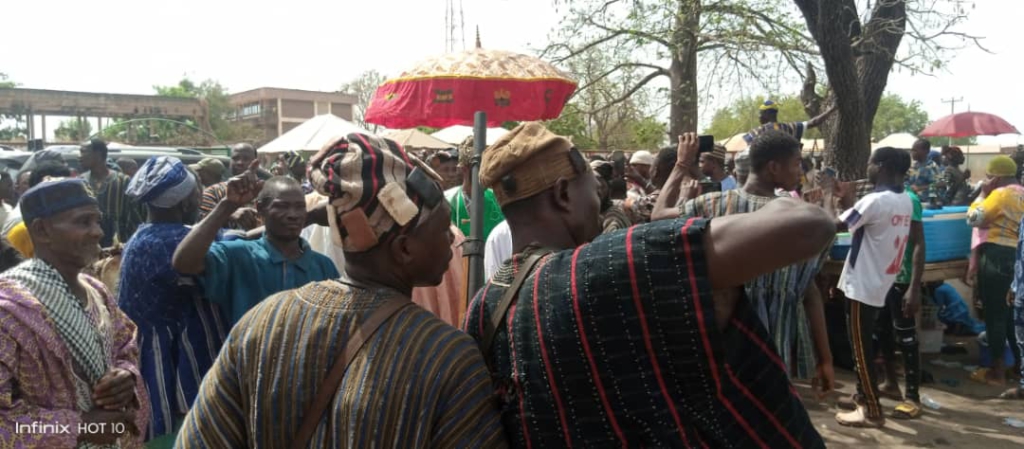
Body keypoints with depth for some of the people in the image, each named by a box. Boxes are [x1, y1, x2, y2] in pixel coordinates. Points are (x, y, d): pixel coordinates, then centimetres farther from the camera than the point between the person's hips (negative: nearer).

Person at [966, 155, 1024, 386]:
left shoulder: (1001, 194, -14)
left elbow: (974, 219, -15)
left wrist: (983, 193, -5)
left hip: (996, 255, -9)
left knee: (994, 312, -2)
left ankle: (997, 371, 4)